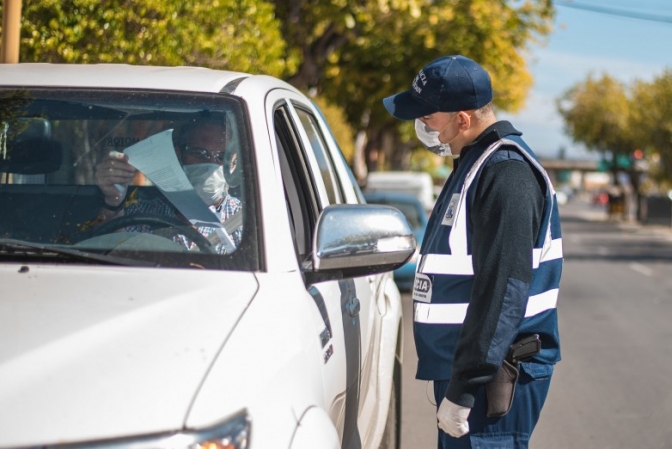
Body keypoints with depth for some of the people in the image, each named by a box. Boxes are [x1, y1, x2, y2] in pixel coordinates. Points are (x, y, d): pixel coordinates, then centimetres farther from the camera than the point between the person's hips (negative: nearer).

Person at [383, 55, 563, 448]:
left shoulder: (505, 172, -18)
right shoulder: (477, 162, 15)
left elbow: (502, 293, -24)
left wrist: (461, 389, -24)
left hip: (493, 381, -10)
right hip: (465, 370, 10)